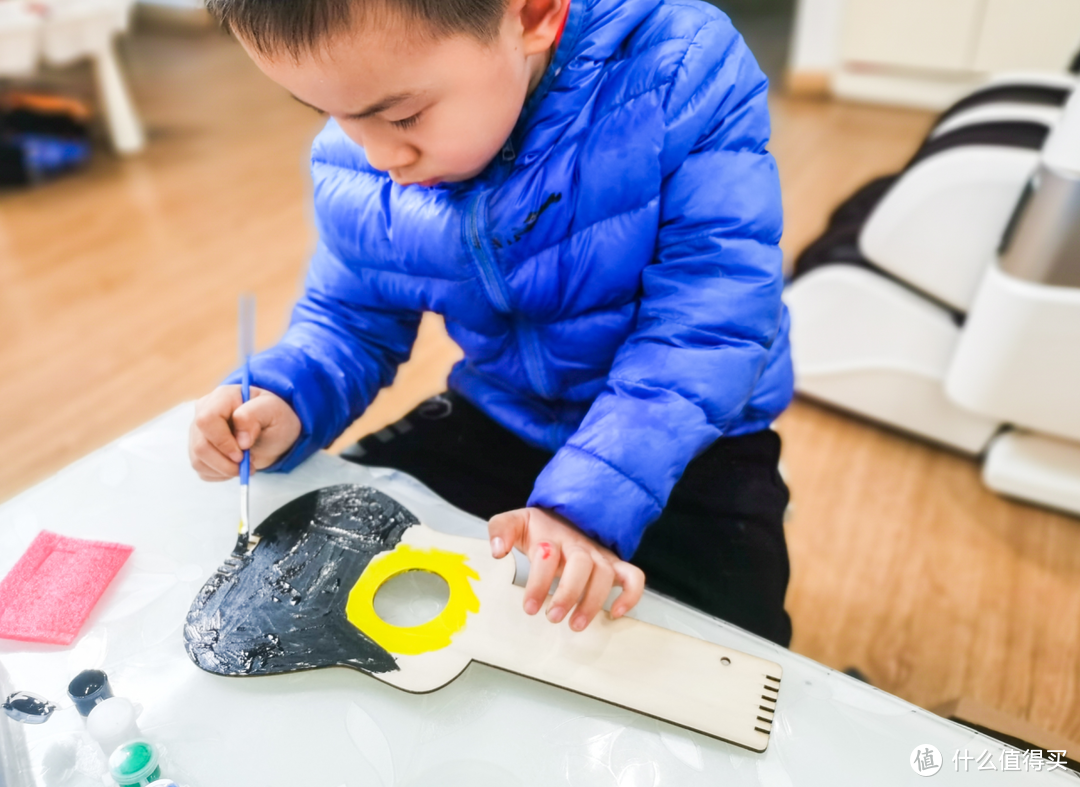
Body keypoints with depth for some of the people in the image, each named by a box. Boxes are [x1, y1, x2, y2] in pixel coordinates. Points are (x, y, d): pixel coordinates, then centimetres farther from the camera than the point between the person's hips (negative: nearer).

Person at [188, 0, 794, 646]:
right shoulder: (356, 162, -8)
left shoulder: (683, 71, -23)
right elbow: (353, 321, 4)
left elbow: (709, 318, -27)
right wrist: (283, 403, -17)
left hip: (688, 439, -2)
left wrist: (590, 499, -34)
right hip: (498, 421, 4)